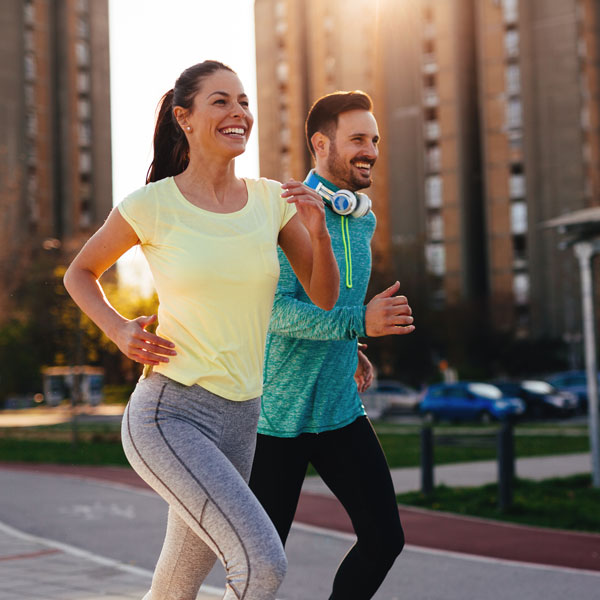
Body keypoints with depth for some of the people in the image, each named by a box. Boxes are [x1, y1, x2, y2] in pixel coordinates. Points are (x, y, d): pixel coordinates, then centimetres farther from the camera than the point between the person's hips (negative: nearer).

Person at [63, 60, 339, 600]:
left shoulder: (272, 200, 3)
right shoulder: (152, 205, -7)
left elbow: (324, 296, 5)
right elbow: (80, 274, 8)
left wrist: (318, 231, -12)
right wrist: (120, 332, -8)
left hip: (239, 419, 5)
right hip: (167, 414, -5)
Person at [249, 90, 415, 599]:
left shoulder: (364, 220, 10)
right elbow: (275, 309, -24)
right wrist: (359, 322, -35)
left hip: (341, 410, 6)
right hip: (278, 415, -6)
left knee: (385, 537, -2)